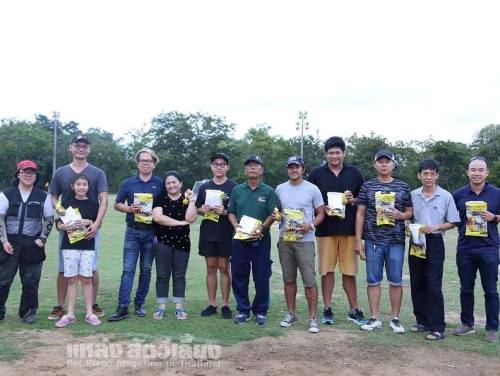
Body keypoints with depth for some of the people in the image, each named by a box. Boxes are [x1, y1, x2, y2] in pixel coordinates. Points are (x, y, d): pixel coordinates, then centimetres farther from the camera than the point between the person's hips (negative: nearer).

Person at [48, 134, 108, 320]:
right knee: (63, 268, 6)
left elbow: (103, 200, -4)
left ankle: (93, 305, 15)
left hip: (90, 228, -1)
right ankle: (60, 306, 16)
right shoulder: (61, 172, 9)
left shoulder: (97, 173, 3)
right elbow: (53, 198, 10)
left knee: (92, 268, 2)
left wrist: (96, 224, -18)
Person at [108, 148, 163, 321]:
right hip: (132, 231, -1)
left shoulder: (160, 183, 4)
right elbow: (117, 204, 10)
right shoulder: (128, 183, 4)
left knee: (146, 270, 8)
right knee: (128, 270, -5)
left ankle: (139, 304, 20)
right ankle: (122, 307, -4)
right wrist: (129, 208, -9)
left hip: (151, 232, 1)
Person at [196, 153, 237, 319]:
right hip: (207, 233, 3)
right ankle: (212, 304, 15)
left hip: (226, 234, -3)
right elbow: (197, 209, 15)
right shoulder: (204, 187, 11)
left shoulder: (233, 187, 0)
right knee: (211, 268, 7)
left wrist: (225, 212, -18)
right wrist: (203, 210, -7)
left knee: (224, 268, 1)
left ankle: (225, 305, 10)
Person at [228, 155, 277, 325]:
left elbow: (272, 215, -2)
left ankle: (260, 311, 17)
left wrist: (261, 228, -17)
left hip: (260, 240, -2)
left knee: (261, 277, 3)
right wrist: (235, 225, -7)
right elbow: (231, 212, 12)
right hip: (239, 239, 2)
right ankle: (242, 310, 20)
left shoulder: (268, 191, 2)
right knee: (239, 276, 7)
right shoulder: (237, 190, 10)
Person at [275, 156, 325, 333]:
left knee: (309, 281, -6)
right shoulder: (280, 189, 9)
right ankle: (291, 313, 25)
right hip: (285, 240, 4)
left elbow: (321, 213, 2)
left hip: (305, 241, -4)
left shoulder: (312, 189, -1)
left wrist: (310, 225, -15)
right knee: (289, 279, 12)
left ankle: (313, 318, 3)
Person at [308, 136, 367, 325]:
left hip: (349, 229, 1)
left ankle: (354, 310, 17)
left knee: (349, 271, 6)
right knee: (327, 270, 4)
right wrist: (322, 208, -10)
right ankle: (327, 310, 15)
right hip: (325, 229, 0)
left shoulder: (354, 173, 8)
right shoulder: (316, 174, 5)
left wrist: (354, 200, -8)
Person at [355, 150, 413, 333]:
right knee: (373, 281, 5)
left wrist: (401, 215, -11)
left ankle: (395, 318, 17)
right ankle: (375, 318, 15)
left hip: (396, 241, 0)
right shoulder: (367, 186, 6)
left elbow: (410, 212, 13)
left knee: (396, 281, 5)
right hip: (373, 240, 0)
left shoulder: (403, 187, 8)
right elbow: (360, 214, 5)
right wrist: (358, 240, 0)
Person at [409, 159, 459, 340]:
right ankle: (423, 321, 22)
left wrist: (436, 227, -15)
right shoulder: (413, 195, 4)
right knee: (417, 284, 9)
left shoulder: (446, 196, -4)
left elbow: (452, 222, 1)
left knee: (433, 286, -6)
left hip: (434, 242, -4)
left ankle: (437, 327, 2)